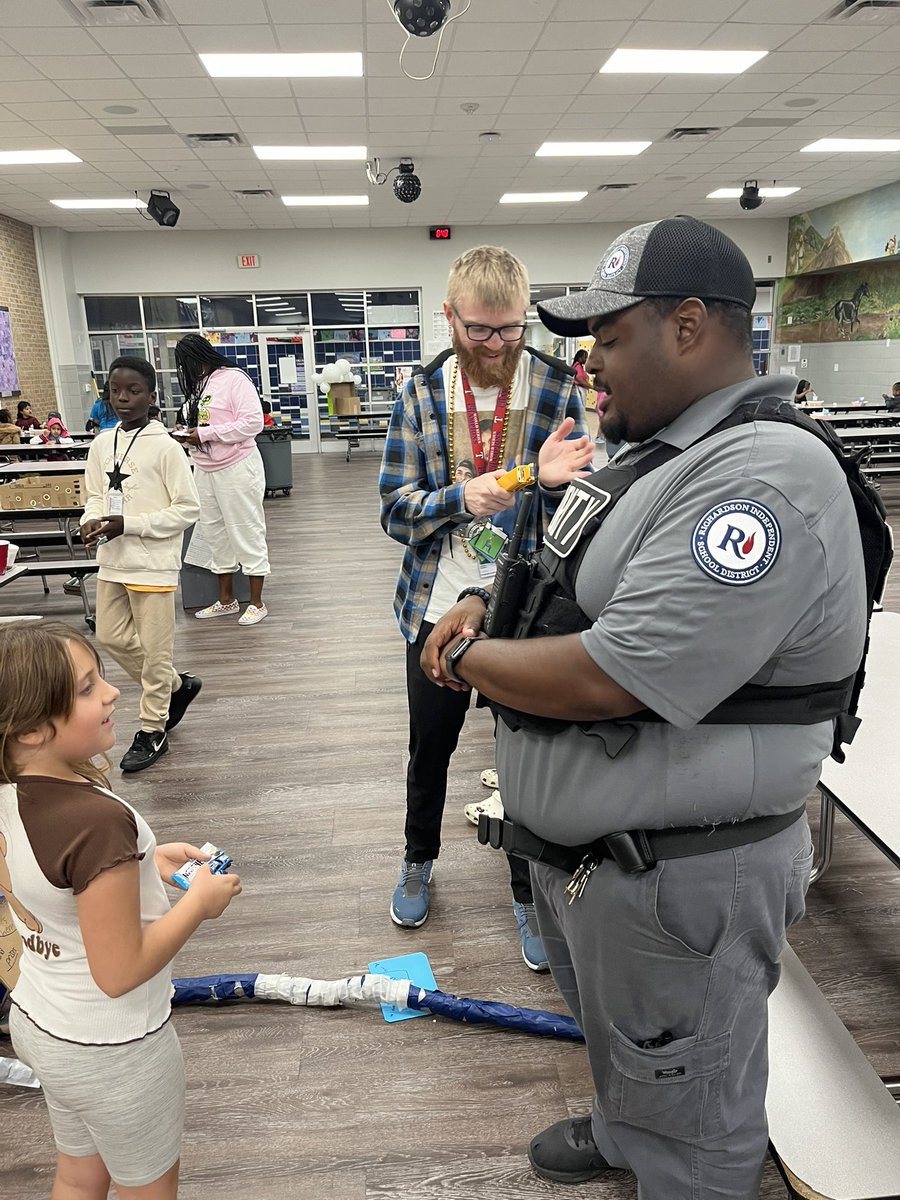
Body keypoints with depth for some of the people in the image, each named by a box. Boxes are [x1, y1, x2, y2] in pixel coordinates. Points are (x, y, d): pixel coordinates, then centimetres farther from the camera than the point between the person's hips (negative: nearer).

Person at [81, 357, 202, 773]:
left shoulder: (165, 447, -13)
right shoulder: (102, 444, 5)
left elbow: (188, 508, -14)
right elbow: (95, 494, 16)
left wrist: (129, 524, -19)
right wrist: (91, 520, -7)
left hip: (152, 564, -7)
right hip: (111, 562, 7)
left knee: (155, 650, 4)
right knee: (111, 638, 16)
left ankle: (152, 731, 20)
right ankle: (177, 686, 36)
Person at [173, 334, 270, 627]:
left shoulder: (234, 379, -12)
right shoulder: (199, 385, 11)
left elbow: (253, 423, -21)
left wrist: (205, 434, -19)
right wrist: (188, 436, 1)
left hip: (236, 468, -9)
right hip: (206, 470, 9)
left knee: (247, 534, 0)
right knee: (216, 536, 14)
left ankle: (256, 603, 10)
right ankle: (226, 600, 26)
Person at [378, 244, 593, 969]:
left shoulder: (559, 390, -6)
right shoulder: (421, 396, -4)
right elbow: (395, 509, -6)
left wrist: (555, 479, -26)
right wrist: (462, 497, -25)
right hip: (440, 605, 1)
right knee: (430, 748, 18)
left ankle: (530, 896, 34)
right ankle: (419, 860, 46)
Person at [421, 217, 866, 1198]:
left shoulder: (761, 480, -27)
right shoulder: (659, 454, 7)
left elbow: (606, 680, -33)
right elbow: (580, 590, 17)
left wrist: (467, 658, -16)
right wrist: (485, 610, -3)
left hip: (674, 879, -10)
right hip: (581, 845, 10)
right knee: (615, 1040, 34)